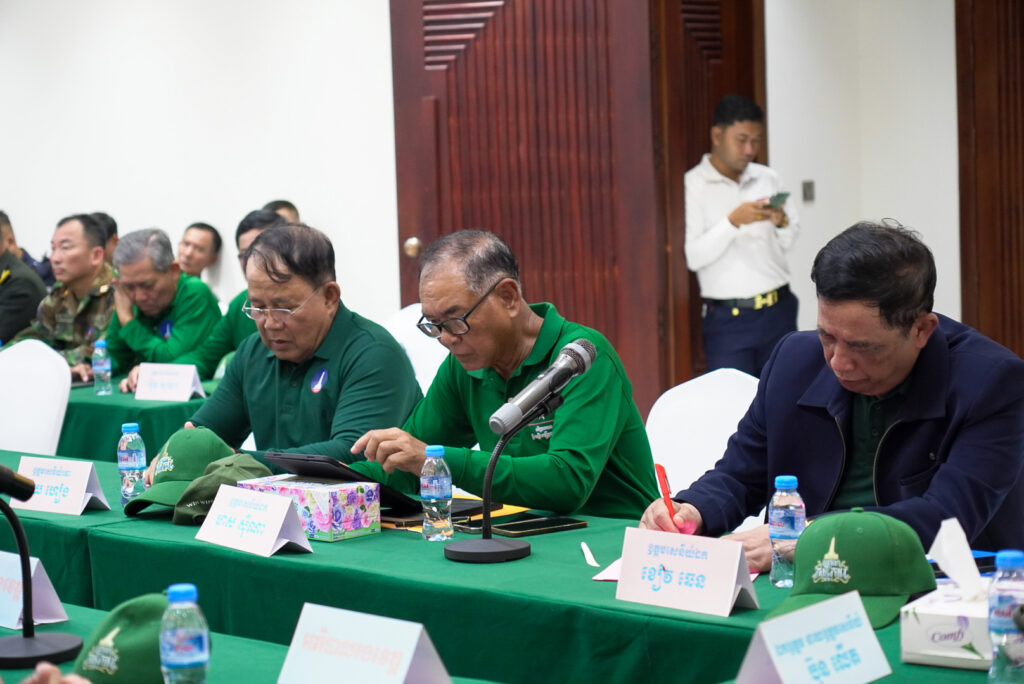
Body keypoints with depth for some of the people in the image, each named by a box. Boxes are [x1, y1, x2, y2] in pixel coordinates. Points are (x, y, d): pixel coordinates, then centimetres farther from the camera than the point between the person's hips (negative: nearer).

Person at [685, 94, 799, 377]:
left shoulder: (768, 178, 10)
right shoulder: (693, 184, -6)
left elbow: (788, 243, 15)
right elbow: (693, 257, -14)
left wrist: (782, 222, -5)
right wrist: (733, 221, -21)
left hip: (779, 311, 5)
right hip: (728, 320, -5)